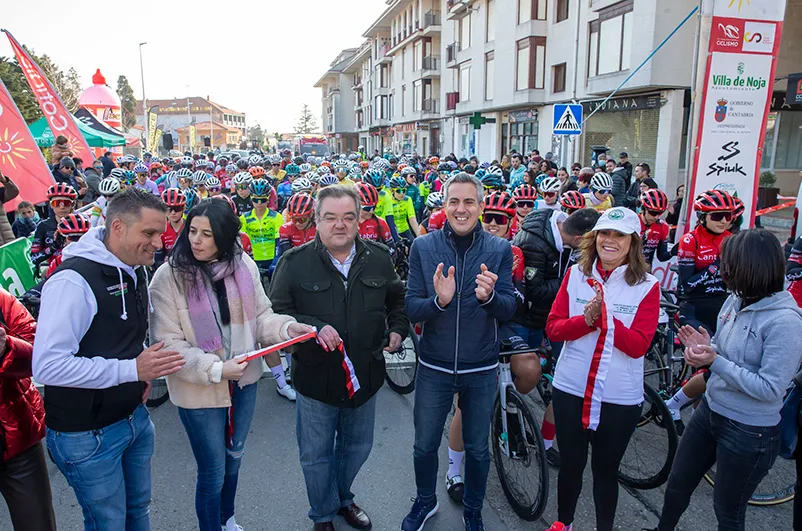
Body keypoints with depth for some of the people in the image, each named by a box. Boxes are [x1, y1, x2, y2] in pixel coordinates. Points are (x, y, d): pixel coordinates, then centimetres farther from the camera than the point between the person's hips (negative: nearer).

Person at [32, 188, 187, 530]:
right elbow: (47, 365, -29)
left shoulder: (136, 271, 3)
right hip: (88, 433, -7)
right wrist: (132, 369, -29)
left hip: (135, 416, 7)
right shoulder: (74, 280, -24)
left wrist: (146, 373, 2)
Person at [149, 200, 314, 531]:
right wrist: (215, 369, -25)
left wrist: (287, 327, -18)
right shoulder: (169, 277, -17)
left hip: (244, 381, 5)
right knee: (212, 472, 10)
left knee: (234, 456, 26)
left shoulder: (243, 265, -6)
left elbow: (261, 316, 2)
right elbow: (168, 343, -17)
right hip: (199, 390, -4)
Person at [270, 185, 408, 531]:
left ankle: (343, 498, 51)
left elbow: (397, 300, 15)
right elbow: (277, 313, -9)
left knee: (357, 448, 23)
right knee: (317, 455, 14)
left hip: (365, 375, 3)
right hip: (316, 376, -3)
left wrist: (397, 329, 1)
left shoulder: (379, 258, -1)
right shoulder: (295, 262, -10)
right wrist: (313, 328, -23)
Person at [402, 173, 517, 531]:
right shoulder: (423, 247, -7)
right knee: (425, 446, 17)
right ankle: (425, 501, 46)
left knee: (478, 449, 18)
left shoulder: (500, 250, -6)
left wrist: (489, 296, -34)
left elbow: (509, 309, -11)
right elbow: (412, 310, -10)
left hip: (481, 369, 0)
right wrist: (438, 300, -32)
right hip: (434, 367, 0)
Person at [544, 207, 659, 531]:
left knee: (606, 470, 15)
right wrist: (586, 319, -21)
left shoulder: (647, 286, -7)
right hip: (570, 389, 2)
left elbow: (638, 345, -14)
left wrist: (606, 317, -26)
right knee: (571, 464, 19)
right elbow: (553, 328, -4)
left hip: (620, 398, -2)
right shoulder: (575, 274, -1)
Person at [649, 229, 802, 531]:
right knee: (677, 485, 21)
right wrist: (703, 347, -9)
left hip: (749, 434, -7)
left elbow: (770, 388, -24)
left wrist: (715, 361, -26)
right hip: (710, 411, 7)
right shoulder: (736, 299, -2)